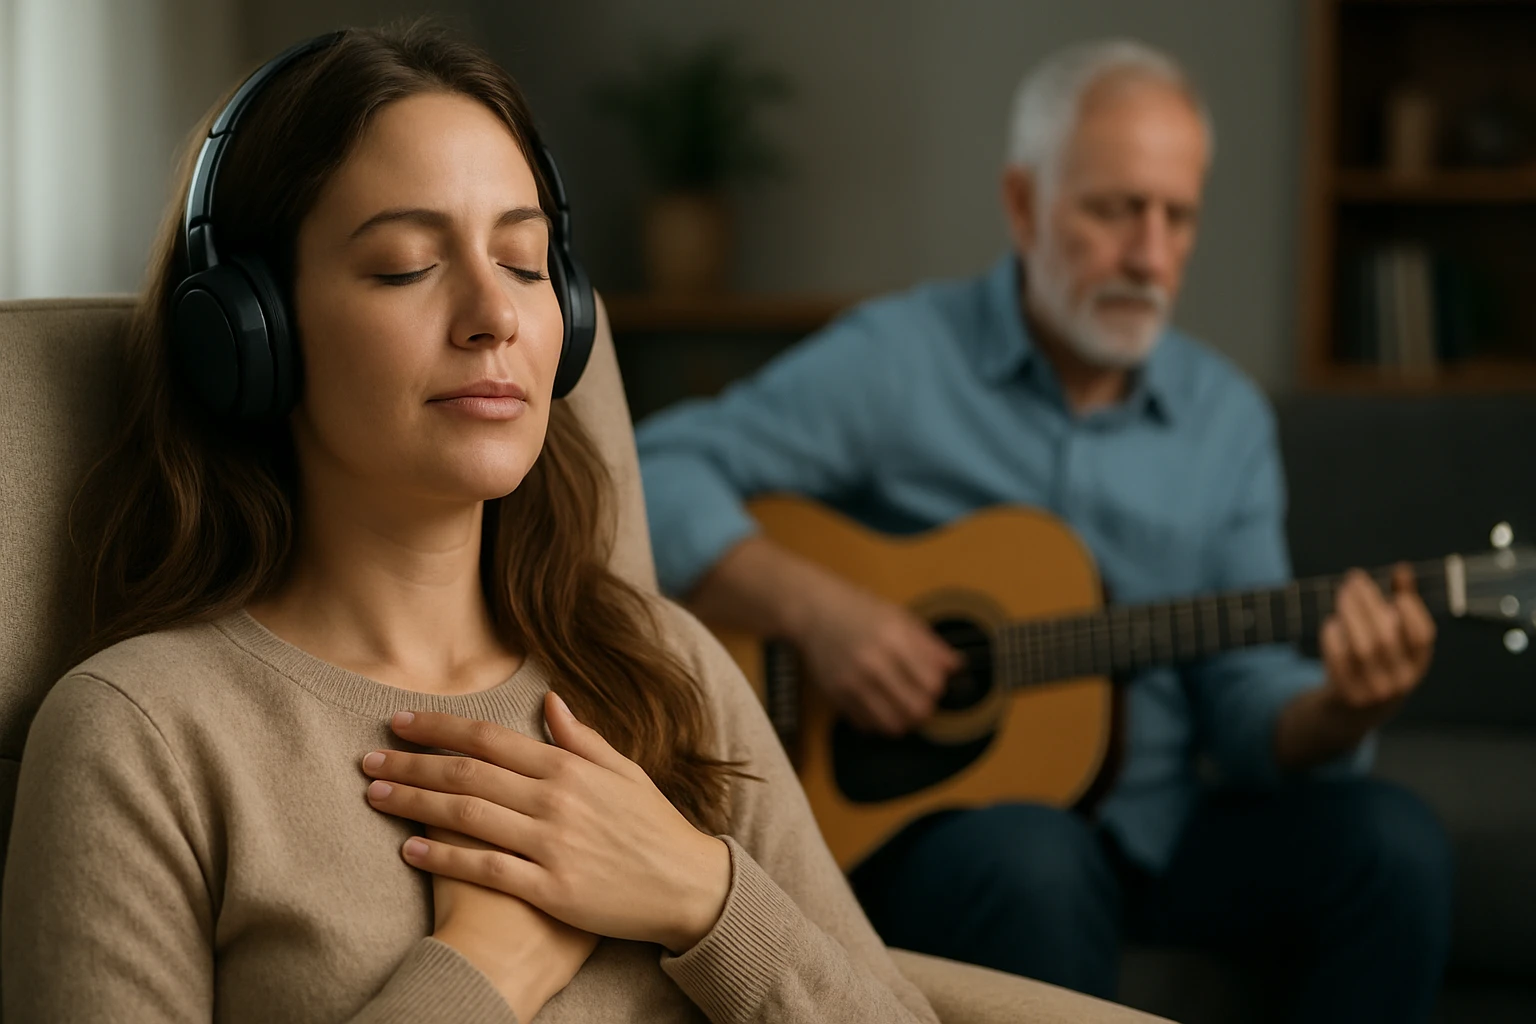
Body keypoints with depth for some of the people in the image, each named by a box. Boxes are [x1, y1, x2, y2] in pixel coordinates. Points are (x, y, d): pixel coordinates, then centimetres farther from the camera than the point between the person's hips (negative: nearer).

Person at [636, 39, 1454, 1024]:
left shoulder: (1227, 417, 7)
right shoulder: (897, 360, -6)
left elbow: (1250, 708, 4)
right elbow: (652, 479, -12)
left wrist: (1340, 711, -19)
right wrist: (814, 608, -24)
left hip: (1157, 826, 4)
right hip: (923, 818, -4)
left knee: (1392, 840, -21)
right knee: (1036, 865, -38)